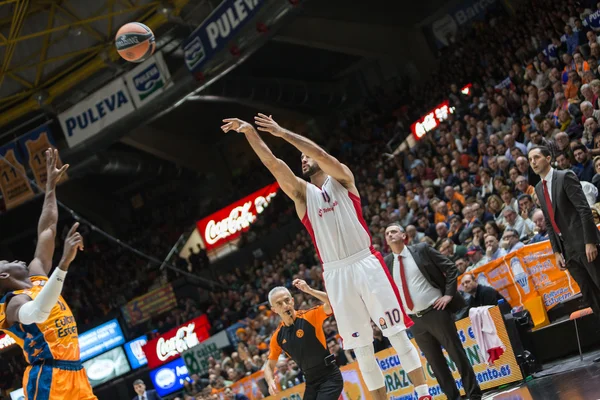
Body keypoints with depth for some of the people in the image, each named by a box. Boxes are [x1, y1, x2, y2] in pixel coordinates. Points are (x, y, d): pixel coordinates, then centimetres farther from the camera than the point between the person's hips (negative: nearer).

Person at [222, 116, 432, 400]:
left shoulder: (341, 179, 8)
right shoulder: (302, 192, 13)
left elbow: (321, 155, -12)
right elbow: (273, 164, 1)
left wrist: (283, 133, -12)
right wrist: (249, 132, -9)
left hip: (366, 265, -3)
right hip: (336, 275, 3)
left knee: (397, 334, -2)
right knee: (362, 348, 4)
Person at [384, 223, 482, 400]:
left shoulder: (422, 249, -3)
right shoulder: (387, 262, 6)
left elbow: (450, 268, -2)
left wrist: (449, 294, -9)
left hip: (436, 312, -4)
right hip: (414, 320, 4)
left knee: (457, 354, 1)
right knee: (435, 362, 8)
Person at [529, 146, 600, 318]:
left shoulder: (565, 177, -8)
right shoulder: (539, 188, 14)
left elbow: (584, 209, -14)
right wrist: (557, 251, 9)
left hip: (583, 243, -7)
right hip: (567, 248, 7)